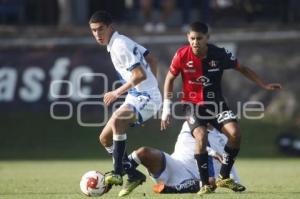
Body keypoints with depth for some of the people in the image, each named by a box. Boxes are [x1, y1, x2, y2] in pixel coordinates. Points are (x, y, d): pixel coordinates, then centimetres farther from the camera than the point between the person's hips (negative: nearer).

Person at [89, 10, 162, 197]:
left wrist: (117, 93, -17)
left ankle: (118, 173, -35)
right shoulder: (121, 42, 13)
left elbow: (140, 75, -24)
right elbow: (152, 60, 22)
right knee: (105, 138, 9)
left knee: (117, 118, -37)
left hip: (146, 97, -11)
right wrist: (152, 83, 28)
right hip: (136, 97, 11)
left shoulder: (120, 46, -17)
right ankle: (134, 175, 19)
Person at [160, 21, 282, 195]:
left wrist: (264, 85, -2)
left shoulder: (220, 54, -12)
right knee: (201, 136, -29)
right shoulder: (182, 55, -13)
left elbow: (242, 68, 3)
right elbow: (170, 79, 2)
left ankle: (224, 178, -2)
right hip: (192, 104, -2)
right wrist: (167, 109, -1)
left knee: (235, 132, -20)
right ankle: (206, 184, -18)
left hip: (216, 103, 2)